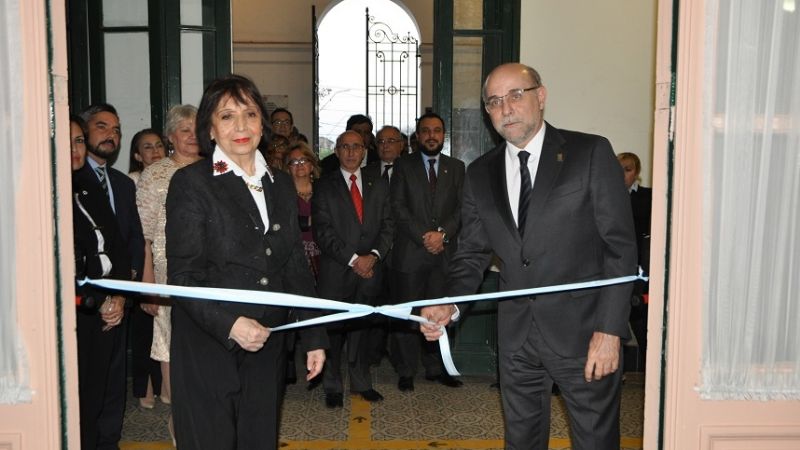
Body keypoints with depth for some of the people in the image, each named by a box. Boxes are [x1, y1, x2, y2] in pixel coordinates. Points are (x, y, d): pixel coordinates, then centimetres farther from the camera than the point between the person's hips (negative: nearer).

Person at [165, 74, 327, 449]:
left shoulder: (281, 184, 11)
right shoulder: (190, 183, -5)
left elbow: (296, 267, 13)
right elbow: (182, 274, -10)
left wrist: (314, 337, 9)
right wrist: (229, 325, -22)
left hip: (266, 347, 5)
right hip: (207, 348, -4)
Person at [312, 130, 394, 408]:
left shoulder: (379, 186, 13)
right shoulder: (324, 186, 2)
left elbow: (387, 226, 8)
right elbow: (323, 231, -6)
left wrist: (374, 255, -9)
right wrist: (352, 259, -12)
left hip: (368, 270, 3)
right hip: (336, 271, -2)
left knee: (361, 328, 9)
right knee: (333, 330, 3)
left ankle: (361, 383, 22)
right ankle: (332, 387, 16)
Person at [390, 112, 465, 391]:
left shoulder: (456, 167, 13)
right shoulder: (404, 166, 6)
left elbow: (462, 208, 5)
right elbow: (398, 206, -2)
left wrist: (442, 233, -11)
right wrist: (423, 237, -11)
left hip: (444, 252, 2)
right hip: (410, 252, -2)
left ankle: (436, 368, 17)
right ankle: (405, 372, 12)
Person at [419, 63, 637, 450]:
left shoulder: (591, 153, -7)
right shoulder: (480, 173, 6)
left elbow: (620, 246, -9)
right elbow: (472, 253, 9)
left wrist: (610, 329, -14)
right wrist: (450, 303, -10)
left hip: (584, 331, -4)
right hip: (516, 335, 4)